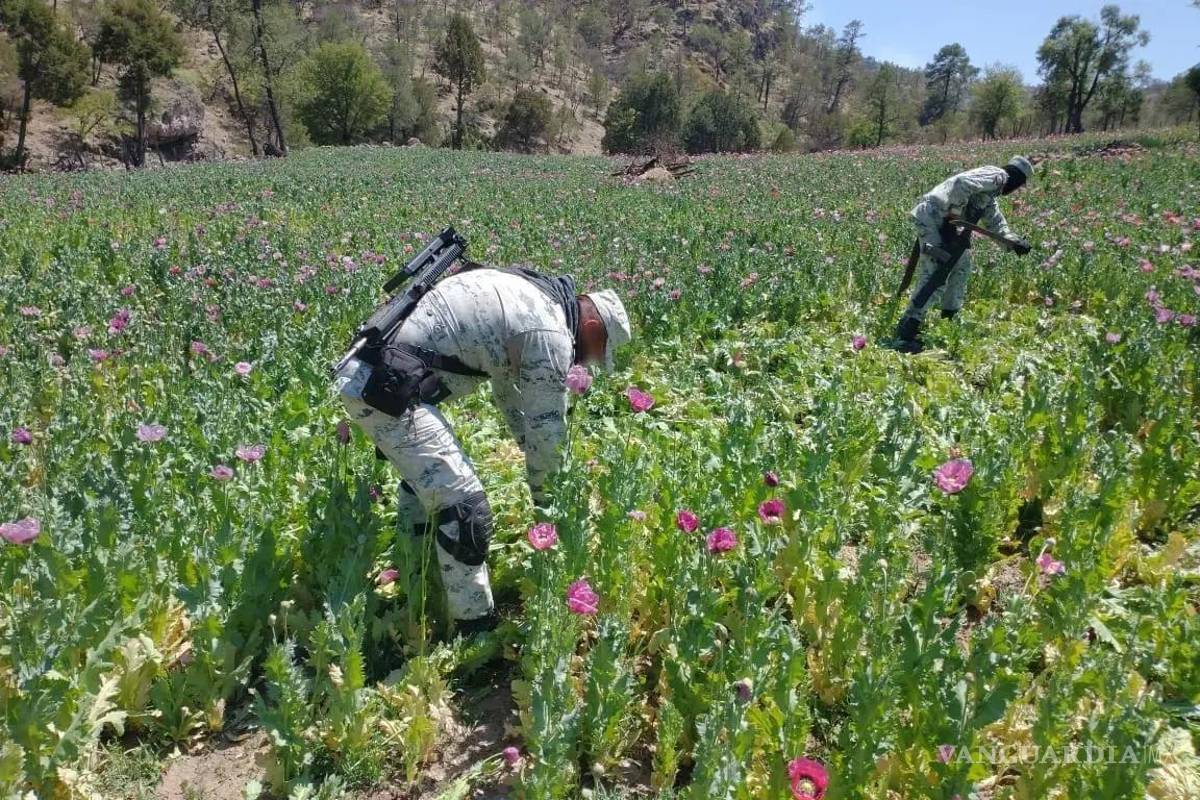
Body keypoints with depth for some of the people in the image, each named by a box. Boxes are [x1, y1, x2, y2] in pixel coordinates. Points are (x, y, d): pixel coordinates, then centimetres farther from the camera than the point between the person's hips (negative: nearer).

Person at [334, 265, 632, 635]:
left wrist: (539, 468, 33)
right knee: (465, 505, -6)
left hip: (362, 371, 11)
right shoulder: (551, 333, -9)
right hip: (388, 389, -11)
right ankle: (477, 625, 8)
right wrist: (545, 496, 15)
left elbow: (511, 391, 30)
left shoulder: (524, 293, 20)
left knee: (425, 475, 30)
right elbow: (548, 427, -2)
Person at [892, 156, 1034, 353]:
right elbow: (962, 183, -21)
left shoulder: (991, 195, 28)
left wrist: (1014, 243, 20)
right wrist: (956, 213, -14)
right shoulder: (997, 175, -4)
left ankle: (950, 318, 31)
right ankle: (906, 332, -20)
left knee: (961, 265, 21)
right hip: (932, 217, -11)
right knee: (935, 275, -16)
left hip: (945, 222, 11)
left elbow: (995, 225, 33)